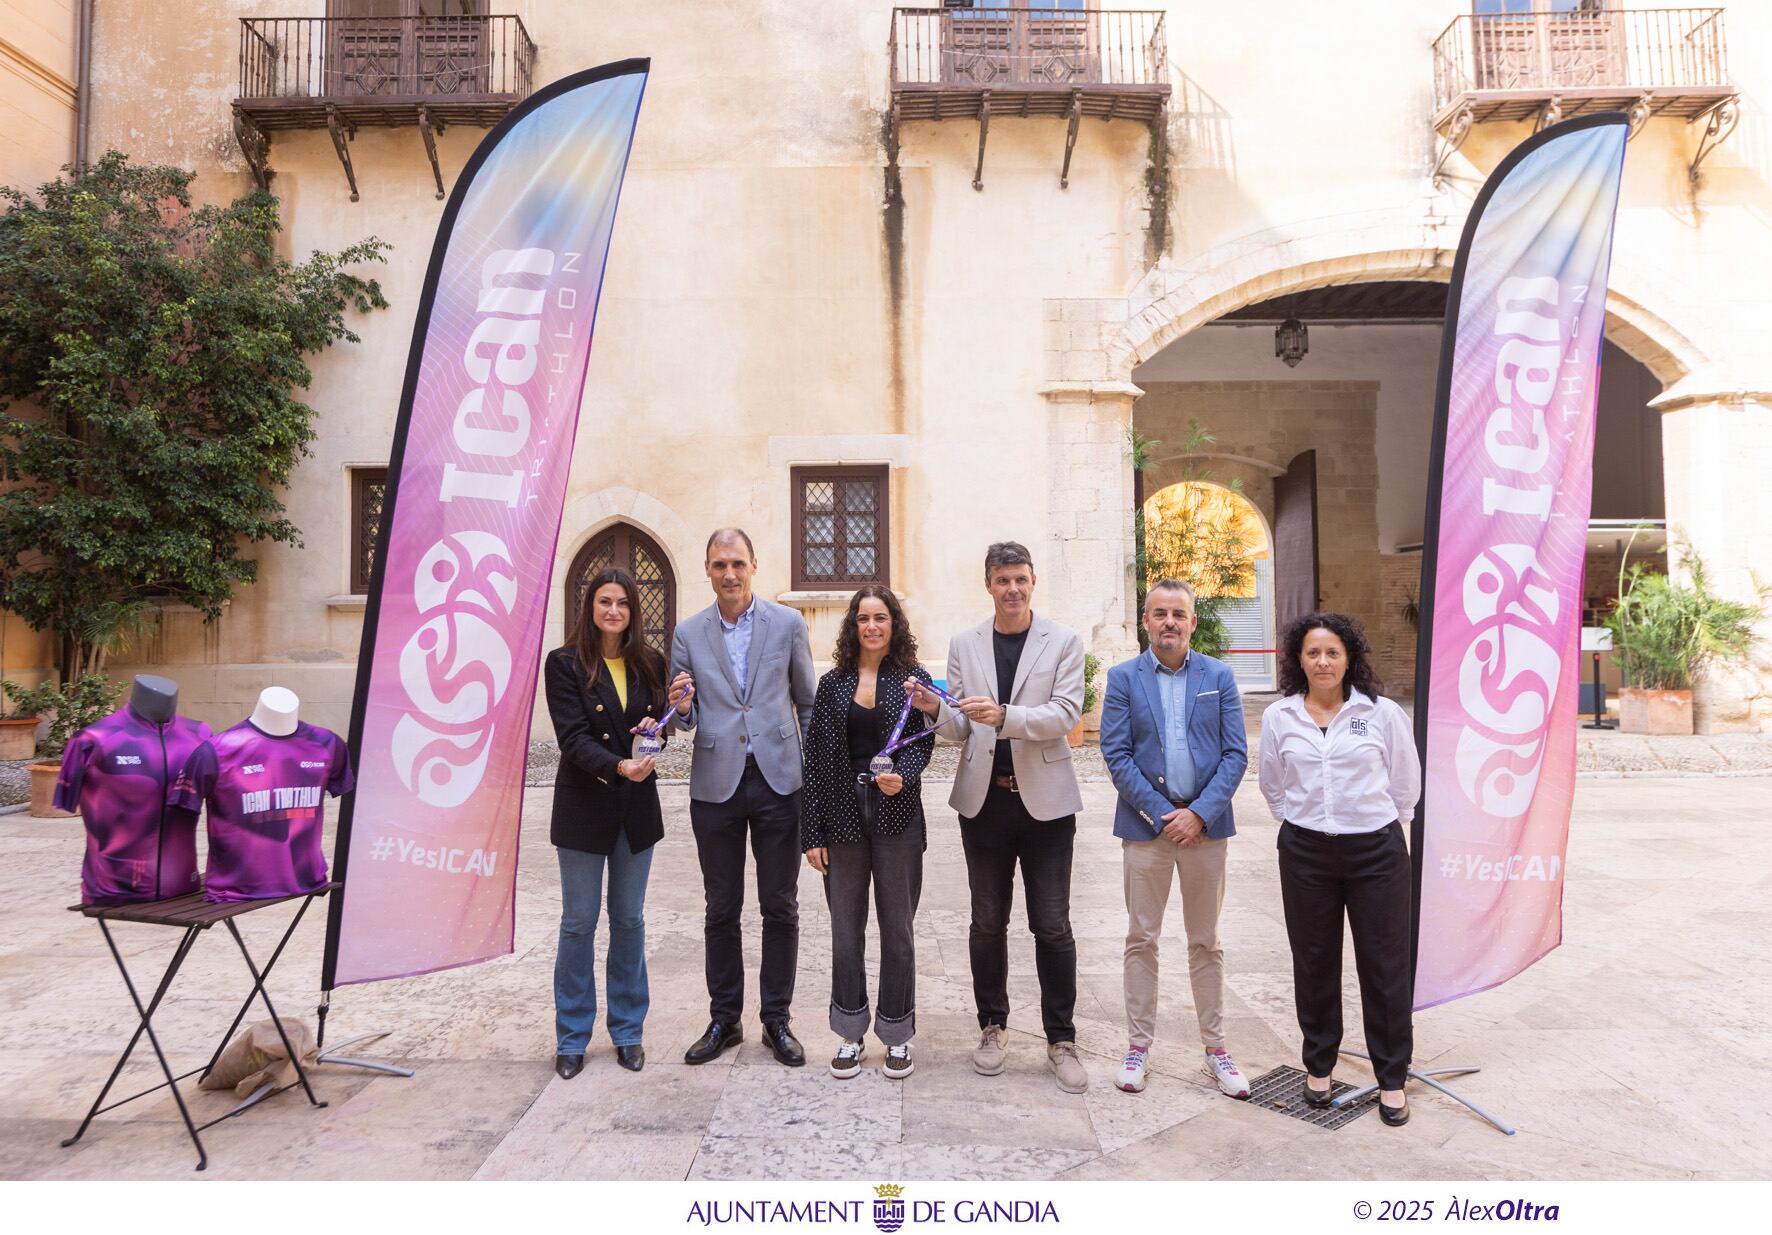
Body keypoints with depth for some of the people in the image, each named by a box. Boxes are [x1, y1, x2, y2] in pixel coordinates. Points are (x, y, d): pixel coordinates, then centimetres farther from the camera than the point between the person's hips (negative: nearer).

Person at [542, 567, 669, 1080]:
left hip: (637, 806, 3)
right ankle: (572, 1038, 20)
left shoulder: (649, 664, 4)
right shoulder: (565, 663, -6)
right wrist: (619, 765, -29)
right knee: (579, 922, 5)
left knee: (629, 920, 12)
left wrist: (656, 726, -12)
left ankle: (628, 1030, 25)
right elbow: (573, 737, -14)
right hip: (584, 806, -3)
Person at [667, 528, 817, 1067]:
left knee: (780, 907, 7)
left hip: (778, 780, -1)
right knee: (721, 909, 11)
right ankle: (724, 1020, 26)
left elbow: (808, 703, 6)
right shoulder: (688, 634, 4)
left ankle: (777, 1020, 22)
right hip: (715, 784, 1)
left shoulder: (788, 624, 1)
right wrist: (681, 708, -16)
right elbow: (683, 718, 8)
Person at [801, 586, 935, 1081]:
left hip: (897, 817, -1)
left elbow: (921, 744, -3)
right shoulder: (833, 684, 5)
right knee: (846, 929, 9)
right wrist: (812, 832, 0)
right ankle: (850, 1035, 24)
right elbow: (816, 759, 3)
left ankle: (897, 1036, 23)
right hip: (844, 815, 2)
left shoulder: (913, 679, 2)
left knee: (898, 929, 8)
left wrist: (902, 775, -25)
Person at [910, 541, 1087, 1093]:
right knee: (987, 922, 12)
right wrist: (936, 710, -17)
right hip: (984, 799, 2)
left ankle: (1061, 1038, 19)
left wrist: (1004, 715, -26)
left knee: (1052, 926, 3)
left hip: (1044, 799, -2)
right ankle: (993, 1027, 28)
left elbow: (1065, 713, -12)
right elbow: (961, 730, 5)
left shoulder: (1063, 643, 0)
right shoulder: (964, 644, 6)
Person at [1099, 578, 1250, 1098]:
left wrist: (1200, 813, -11)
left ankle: (1215, 1050, 24)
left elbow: (1236, 753, -1)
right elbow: (1116, 754, -5)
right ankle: (1138, 1046, 19)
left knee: (1206, 941, 12)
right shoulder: (1124, 678, 0)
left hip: (1204, 823, 1)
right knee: (1141, 939, 7)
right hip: (1145, 823, -1)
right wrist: (1160, 815, -11)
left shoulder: (1219, 676, 3)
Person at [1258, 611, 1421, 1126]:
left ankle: (1392, 1079, 21)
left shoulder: (1383, 713, -5)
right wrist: (1300, 825, 12)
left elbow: (1405, 785, 5)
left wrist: (1376, 827, 10)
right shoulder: (1279, 717, 0)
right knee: (1314, 961, 11)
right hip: (1305, 852, 2)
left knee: (1385, 964, 6)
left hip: (1376, 850, -1)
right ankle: (1318, 1065, 28)